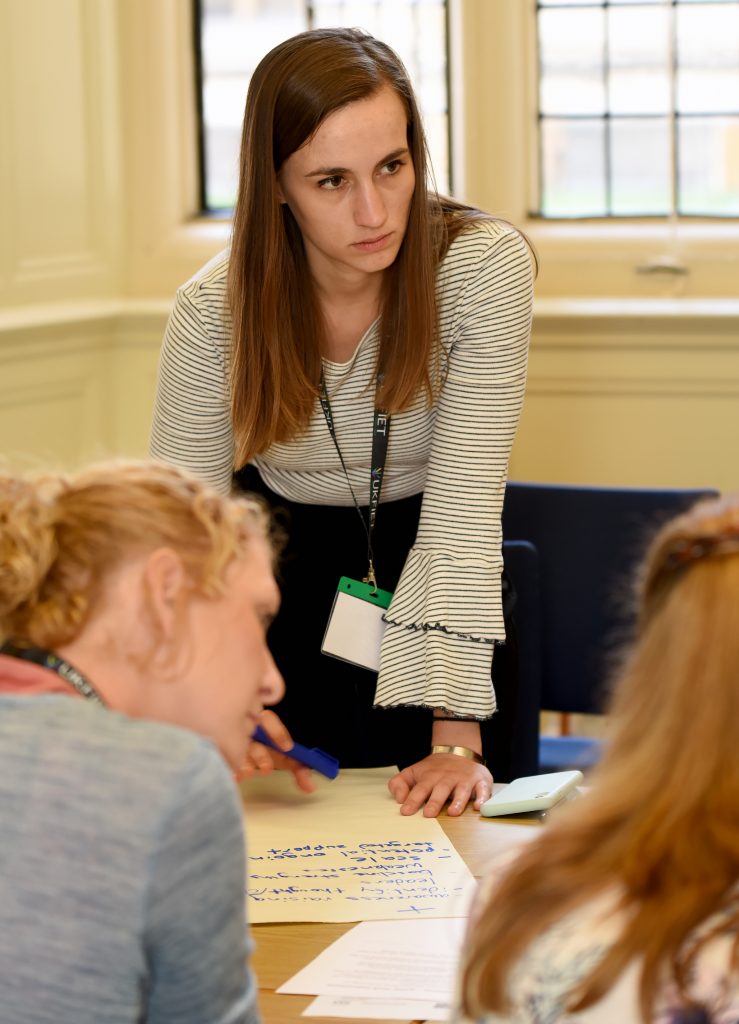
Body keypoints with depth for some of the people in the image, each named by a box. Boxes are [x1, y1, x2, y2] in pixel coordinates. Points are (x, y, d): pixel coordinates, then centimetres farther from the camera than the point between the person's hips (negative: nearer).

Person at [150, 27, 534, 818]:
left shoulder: (482, 265, -27)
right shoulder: (214, 310, -22)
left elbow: (464, 507, -29)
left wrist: (457, 738, -35)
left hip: (426, 558, 0)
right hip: (286, 553, 1)